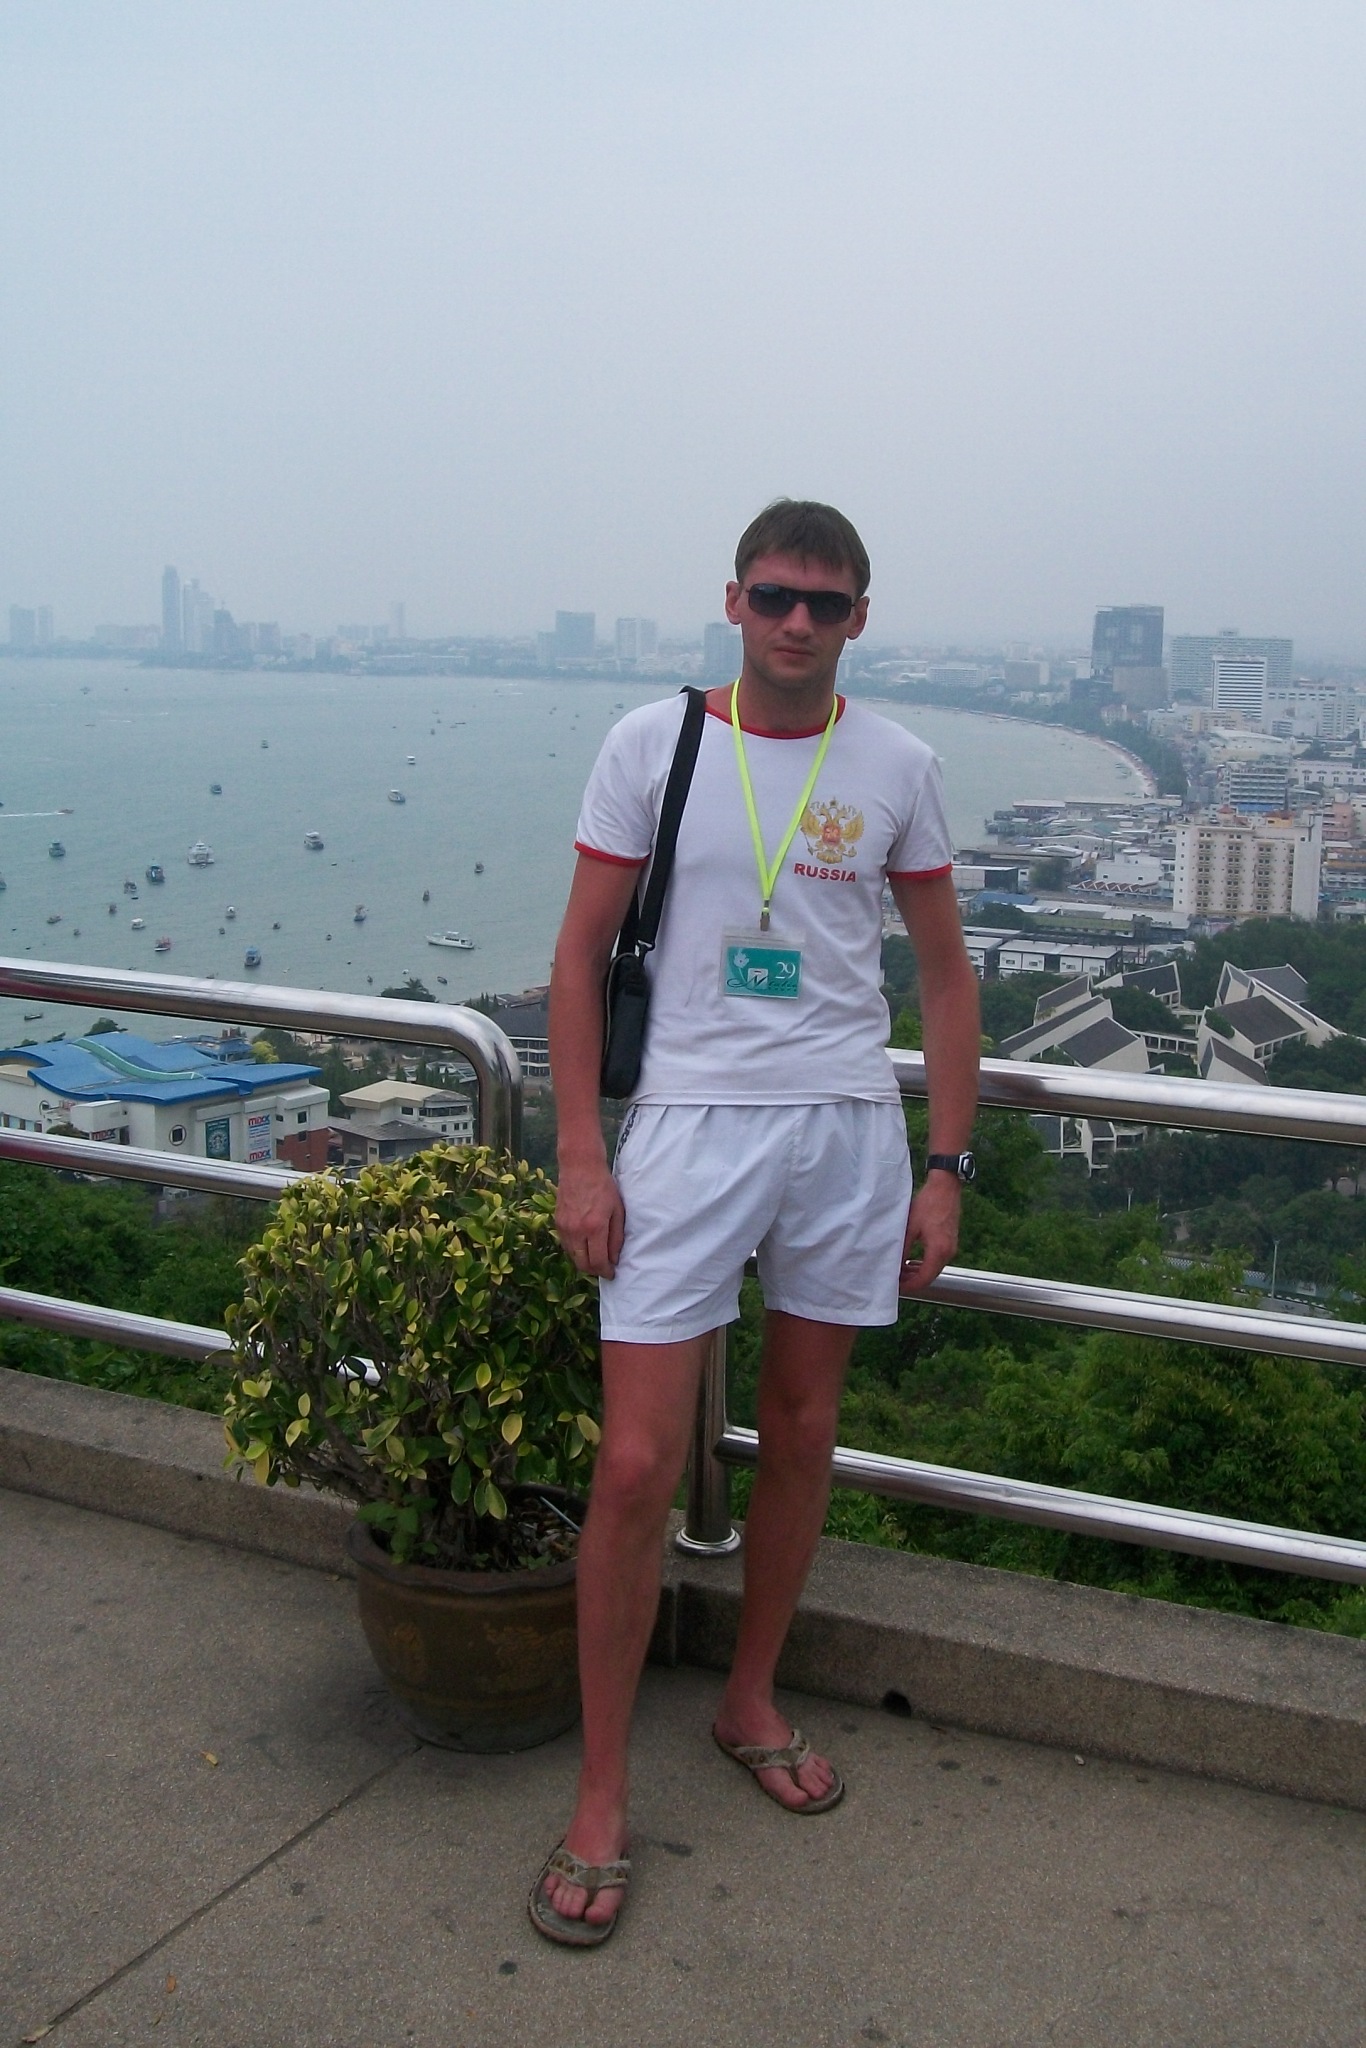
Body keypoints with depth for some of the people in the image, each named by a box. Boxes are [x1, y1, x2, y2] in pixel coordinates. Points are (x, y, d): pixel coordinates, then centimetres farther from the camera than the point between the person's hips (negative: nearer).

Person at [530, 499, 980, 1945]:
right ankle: (600, 1799, 11)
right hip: (690, 1121, -2)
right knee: (637, 1463, -6)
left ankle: (751, 1703, 35)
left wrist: (946, 1168, 4)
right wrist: (580, 1156, -6)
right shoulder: (653, 744, -1)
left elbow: (945, 972, 10)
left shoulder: (896, 767, 4)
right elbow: (581, 952, 1)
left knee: (801, 1432, 13)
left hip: (846, 1123, 3)